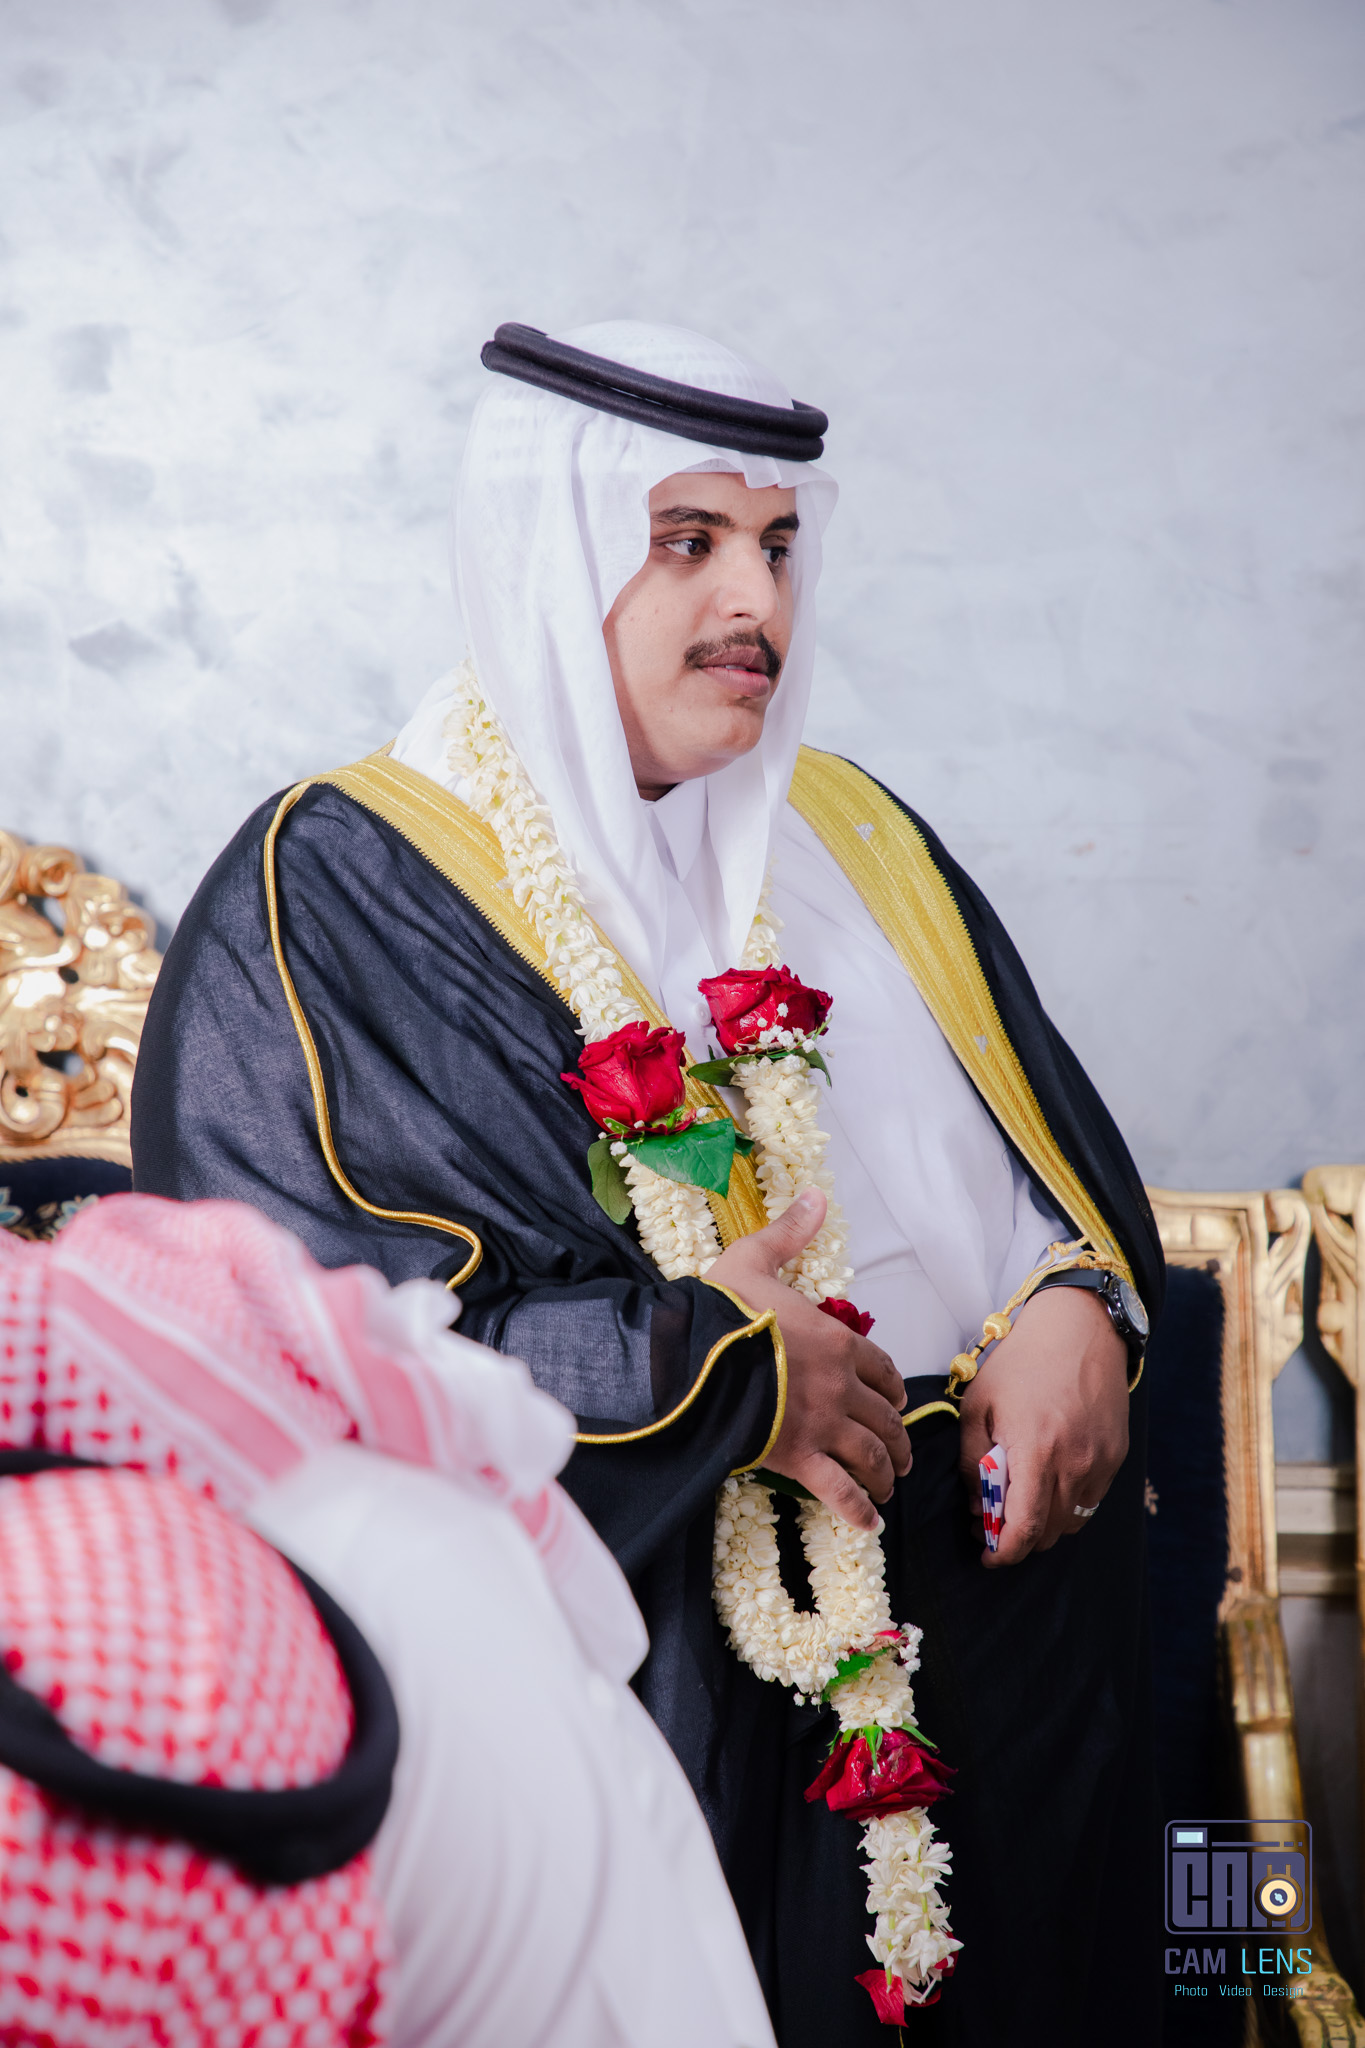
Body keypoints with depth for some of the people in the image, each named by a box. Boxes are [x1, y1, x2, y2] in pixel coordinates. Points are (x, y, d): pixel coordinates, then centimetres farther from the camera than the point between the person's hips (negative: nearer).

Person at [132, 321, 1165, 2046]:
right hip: (630, 1659, -6)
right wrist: (726, 1377, -17)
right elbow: (294, 1316, -19)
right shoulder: (336, 893, -8)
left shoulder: (849, 839, 13)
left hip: (991, 1632, 7)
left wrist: (1083, 1299, -6)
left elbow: (1047, 1123, 17)